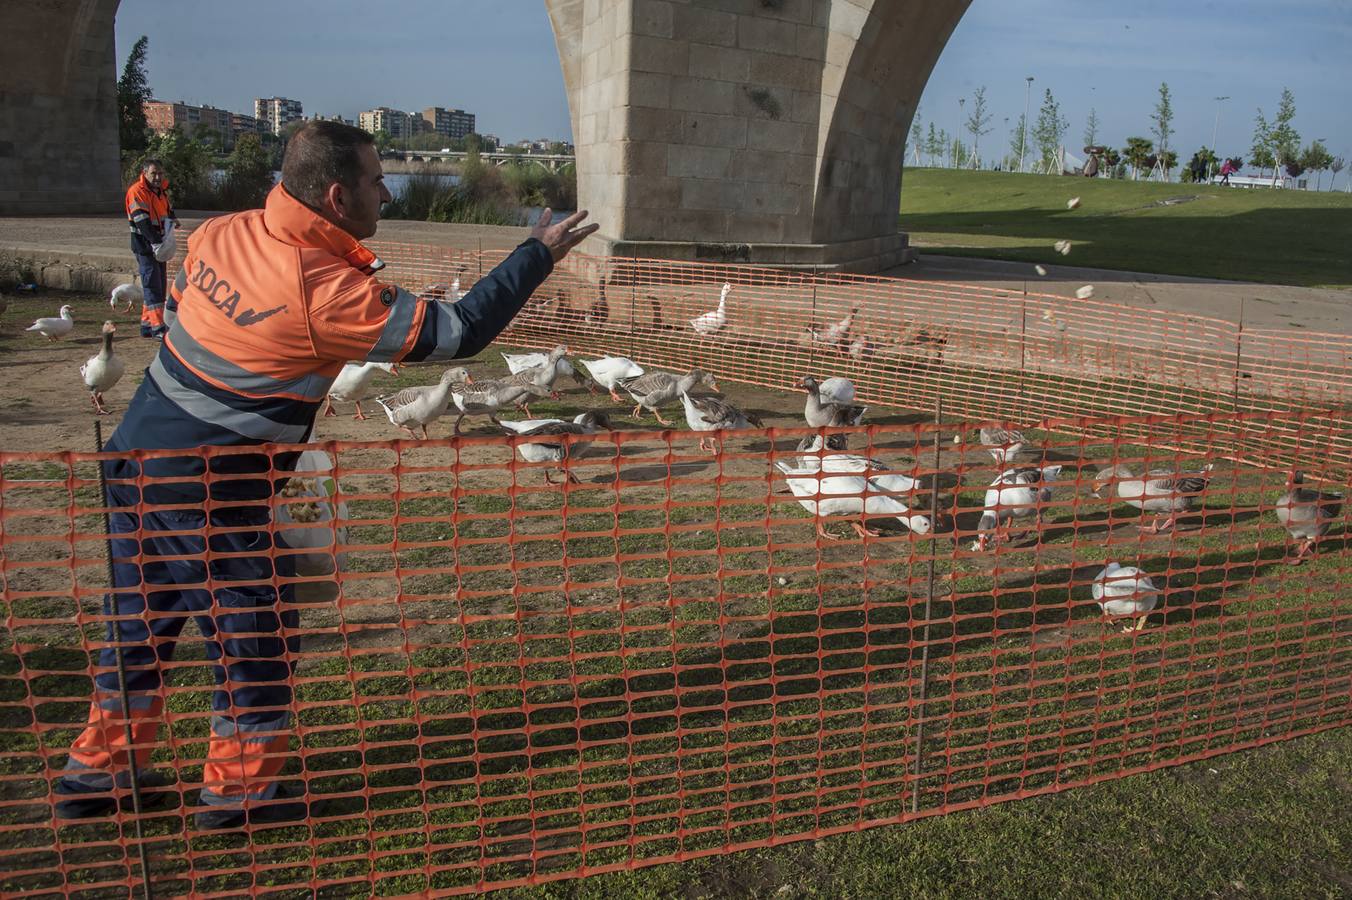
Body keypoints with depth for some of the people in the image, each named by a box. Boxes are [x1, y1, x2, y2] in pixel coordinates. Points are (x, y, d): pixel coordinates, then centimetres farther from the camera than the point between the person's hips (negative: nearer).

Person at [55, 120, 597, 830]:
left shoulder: (220, 233, -1)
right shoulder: (330, 292, -24)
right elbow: (459, 330, -19)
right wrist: (539, 254, -9)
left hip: (134, 458, 8)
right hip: (207, 494, -8)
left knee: (138, 624, 22)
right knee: (254, 631, 10)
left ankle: (97, 772, 38)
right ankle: (239, 786, 26)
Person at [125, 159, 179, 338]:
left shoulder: (162, 190, 12)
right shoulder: (137, 192, -14)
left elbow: (169, 209, 25)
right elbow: (142, 221, -23)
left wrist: (172, 218, 0)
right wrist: (155, 242, -32)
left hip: (158, 245, 9)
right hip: (144, 245, -9)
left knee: (159, 285, 11)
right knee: (152, 285, -12)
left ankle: (147, 324, 20)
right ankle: (157, 328, -15)